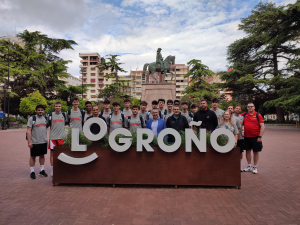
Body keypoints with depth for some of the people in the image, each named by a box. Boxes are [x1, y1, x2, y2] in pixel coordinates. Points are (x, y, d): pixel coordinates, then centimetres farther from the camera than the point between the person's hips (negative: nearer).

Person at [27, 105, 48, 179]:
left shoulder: (45, 118, 9)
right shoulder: (32, 118, -7)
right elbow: (28, 130, -10)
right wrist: (29, 141, -16)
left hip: (44, 141, 5)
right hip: (34, 142, -5)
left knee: (42, 155, 12)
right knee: (33, 156, 5)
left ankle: (42, 170, 23)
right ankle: (32, 172, 16)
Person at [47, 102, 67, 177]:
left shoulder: (64, 114, 7)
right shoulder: (50, 115, 3)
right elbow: (47, 125, 11)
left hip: (62, 137, 1)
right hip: (53, 137, -1)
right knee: (52, 153, 5)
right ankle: (52, 170, 16)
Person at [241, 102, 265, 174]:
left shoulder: (258, 115, -5)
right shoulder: (244, 115, 5)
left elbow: (262, 126, -8)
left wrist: (260, 136, -14)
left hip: (255, 137, -4)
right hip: (246, 137, 4)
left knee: (255, 152, 6)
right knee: (248, 151, 12)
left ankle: (255, 167, 18)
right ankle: (249, 166, 26)